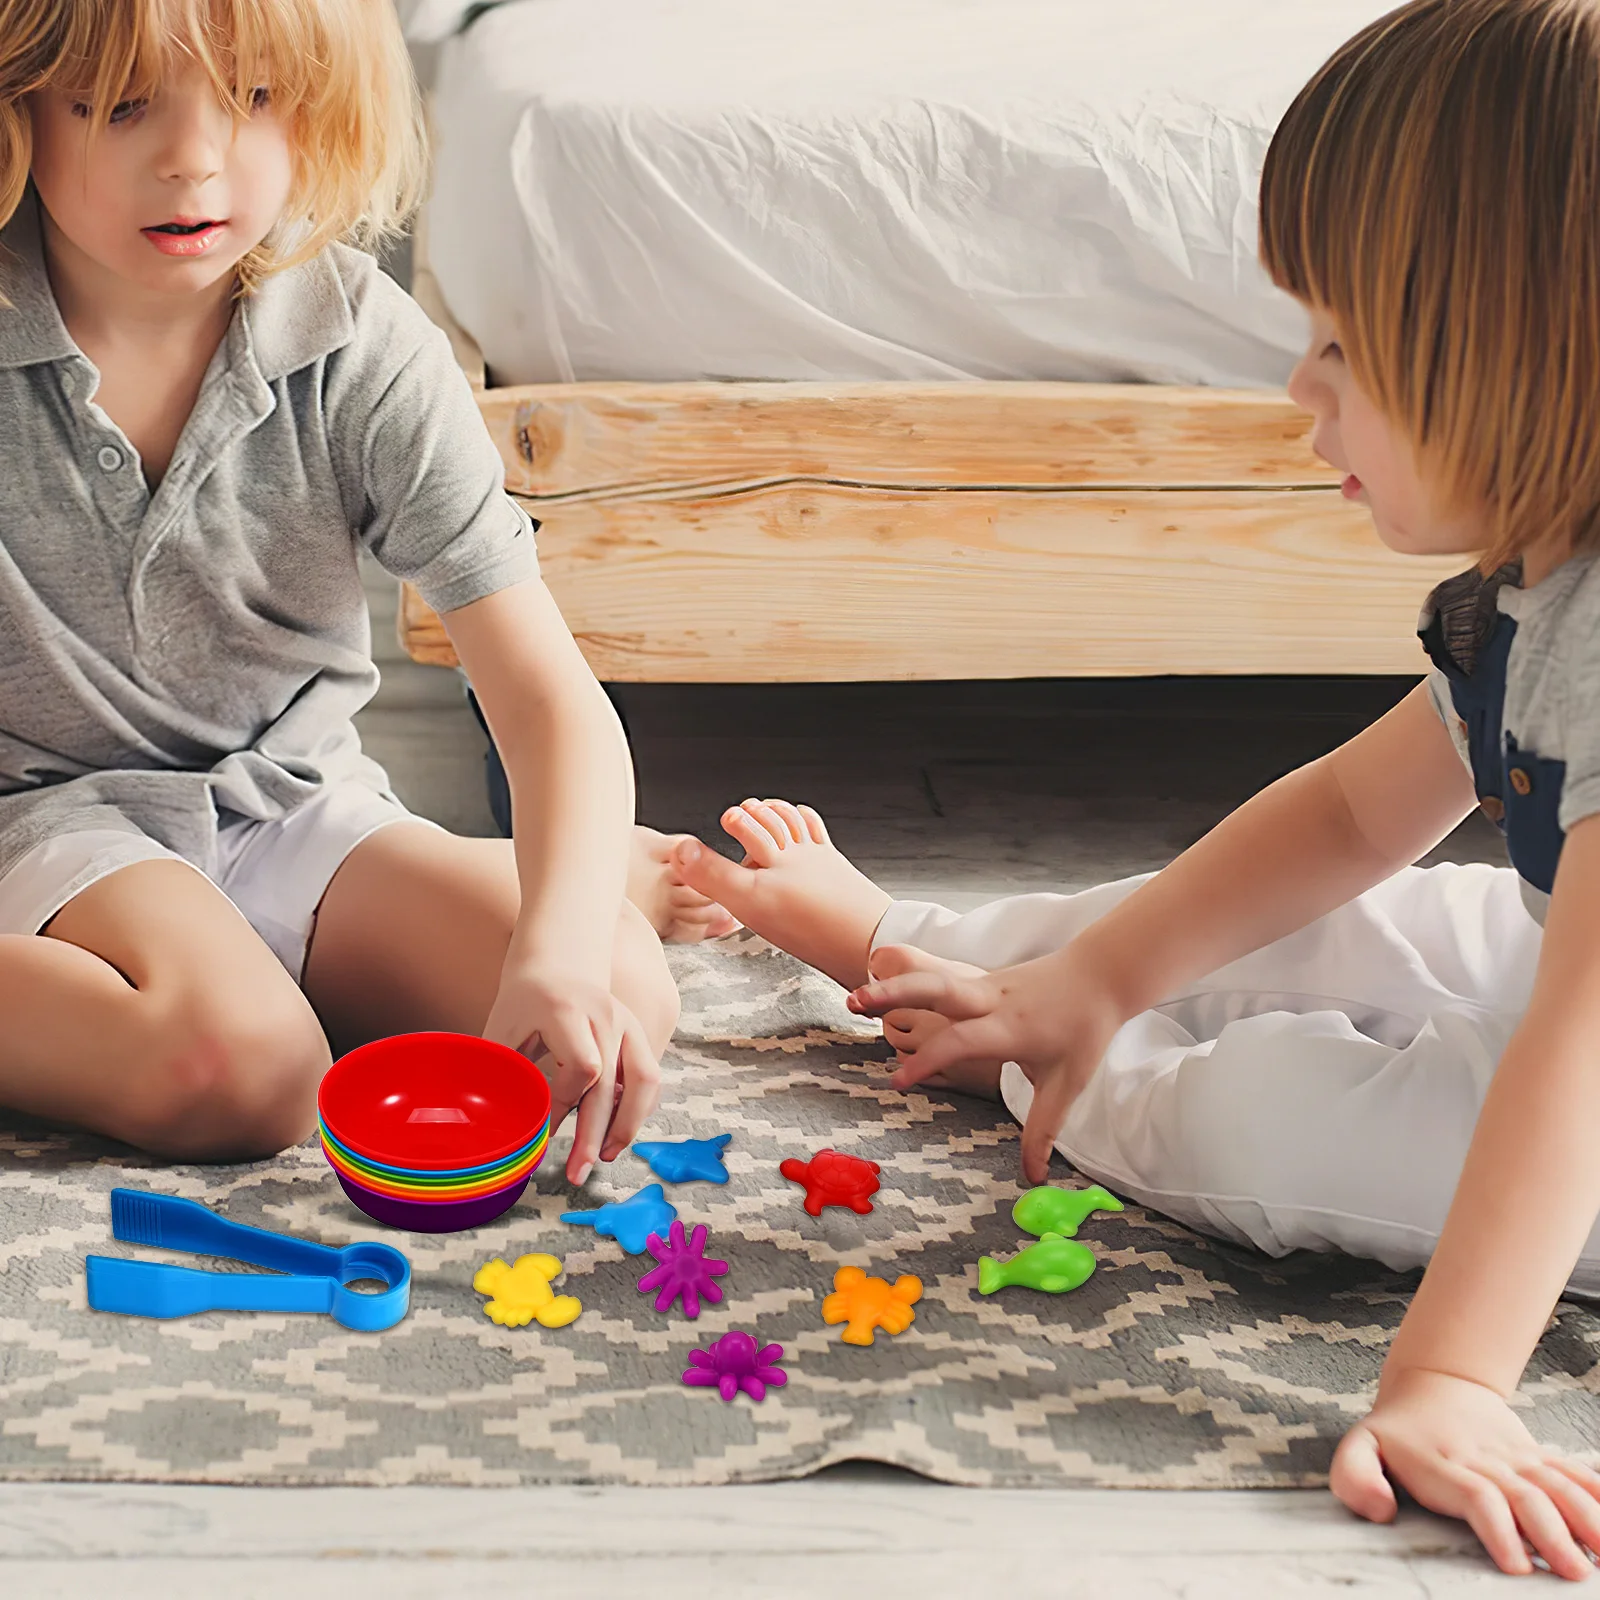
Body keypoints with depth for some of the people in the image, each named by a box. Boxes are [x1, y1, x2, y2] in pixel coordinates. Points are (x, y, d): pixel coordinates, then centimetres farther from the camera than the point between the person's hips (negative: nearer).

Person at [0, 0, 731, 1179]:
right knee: (234, 1063, -34)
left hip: (300, 802, 3)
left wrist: (559, 942, -35)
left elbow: (550, 697, -19)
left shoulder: (368, 353, -13)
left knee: (617, 1001, -18)